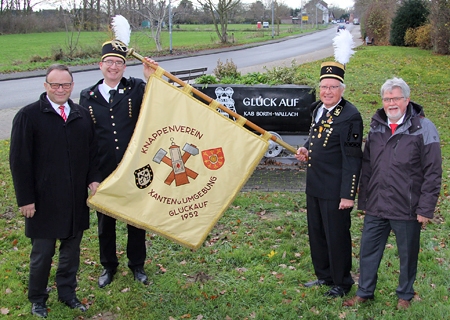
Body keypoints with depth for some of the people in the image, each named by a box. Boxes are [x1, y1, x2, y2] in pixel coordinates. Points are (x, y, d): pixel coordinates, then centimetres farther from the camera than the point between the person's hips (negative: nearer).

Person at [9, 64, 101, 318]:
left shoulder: (82, 115, 6)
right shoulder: (29, 116, -8)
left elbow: (92, 152, 13)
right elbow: (19, 160, -8)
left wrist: (94, 179, -2)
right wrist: (26, 198, -10)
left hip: (77, 199, 4)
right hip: (44, 200, -4)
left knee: (72, 249, 15)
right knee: (42, 252, 8)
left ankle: (67, 292, 33)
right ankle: (37, 298, 28)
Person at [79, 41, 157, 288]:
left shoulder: (136, 89, -3)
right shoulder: (87, 96, 2)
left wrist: (152, 78, -26)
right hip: (103, 172, 1)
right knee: (105, 221, 15)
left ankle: (137, 265, 33)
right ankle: (108, 266, 35)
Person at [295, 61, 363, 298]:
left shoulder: (350, 116, -17)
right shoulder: (318, 109, 8)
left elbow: (352, 159, -18)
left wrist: (348, 195, -19)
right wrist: (305, 149, 2)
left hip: (335, 190, -8)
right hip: (314, 186, 8)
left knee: (337, 236, 5)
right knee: (316, 233, 18)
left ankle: (341, 283, 24)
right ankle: (324, 276, 36)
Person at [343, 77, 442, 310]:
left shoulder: (423, 129, -8)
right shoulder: (376, 127, 7)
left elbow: (433, 173, -9)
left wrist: (426, 208, -11)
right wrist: (363, 200, 12)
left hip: (407, 208, -4)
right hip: (376, 206, 4)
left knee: (408, 255, 11)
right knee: (368, 251, 12)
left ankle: (405, 295, 31)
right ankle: (364, 292, 29)